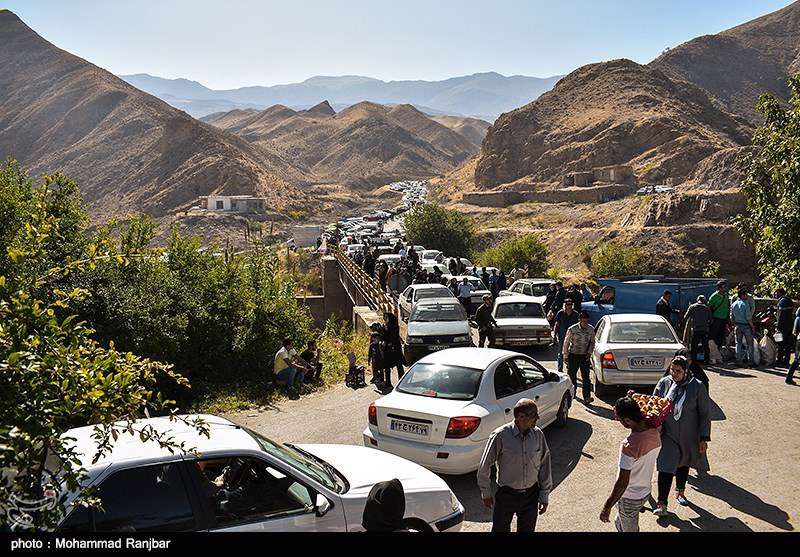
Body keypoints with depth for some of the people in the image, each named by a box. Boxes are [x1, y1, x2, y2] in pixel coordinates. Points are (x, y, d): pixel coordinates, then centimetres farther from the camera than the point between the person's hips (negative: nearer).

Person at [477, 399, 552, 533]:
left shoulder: (538, 435, -8)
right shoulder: (500, 436, -20)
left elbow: (545, 466, 3)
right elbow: (484, 466, -9)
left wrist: (544, 496, 6)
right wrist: (486, 494, 0)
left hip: (531, 495, 3)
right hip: (506, 495, -3)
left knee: (527, 529, 17)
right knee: (500, 529, 10)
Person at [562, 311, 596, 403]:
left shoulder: (591, 329, -4)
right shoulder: (572, 329, -13)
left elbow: (592, 342, 10)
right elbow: (566, 342, -4)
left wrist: (589, 352, -3)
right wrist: (565, 355, -2)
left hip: (585, 356, 1)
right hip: (573, 355, -1)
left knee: (586, 377, -5)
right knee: (572, 374, 9)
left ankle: (587, 397, -6)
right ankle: (573, 389, 36)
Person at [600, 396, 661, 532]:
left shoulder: (629, 446, -36)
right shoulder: (655, 432, -15)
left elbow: (622, 483, -30)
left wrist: (607, 507, -21)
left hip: (629, 499, -7)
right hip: (645, 492, 7)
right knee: (620, 524, 29)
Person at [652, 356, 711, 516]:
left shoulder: (697, 387, -11)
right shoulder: (664, 383, -7)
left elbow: (704, 414, -6)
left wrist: (704, 438, -6)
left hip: (689, 435, 0)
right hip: (668, 434, 0)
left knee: (683, 464, 20)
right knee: (666, 467, -7)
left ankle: (680, 492, 43)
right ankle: (661, 504, -3)